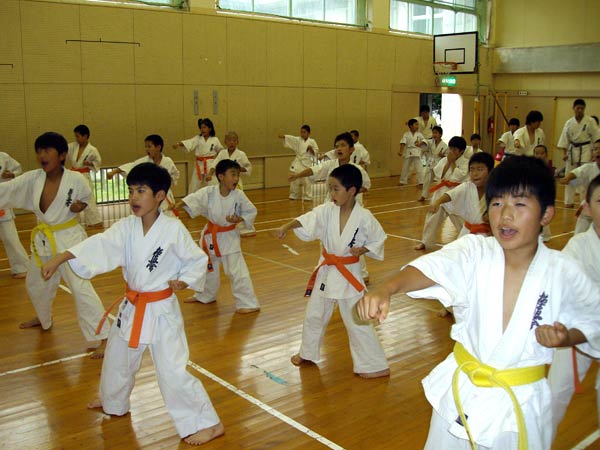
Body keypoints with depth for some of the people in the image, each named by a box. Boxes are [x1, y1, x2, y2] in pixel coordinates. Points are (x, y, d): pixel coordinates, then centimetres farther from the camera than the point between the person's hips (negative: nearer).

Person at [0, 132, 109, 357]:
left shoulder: (76, 179, -14)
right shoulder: (32, 179, -5)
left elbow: (86, 197, 5)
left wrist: (80, 206, -15)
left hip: (69, 238, -6)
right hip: (43, 239, 6)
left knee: (81, 287, -16)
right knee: (35, 284, 25)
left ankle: (102, 338, -10)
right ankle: (44, 318, 55)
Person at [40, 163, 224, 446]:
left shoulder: (173, 229, -17)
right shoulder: (126, 227, -5)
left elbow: (198, 260, -6)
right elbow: (99, 245, -17)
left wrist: (184, 281, -21)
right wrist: (60, 258, -29)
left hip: (162, 309, -6)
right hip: (131, 307, 6)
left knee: (173, 371, -8)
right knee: (117, 359, 25)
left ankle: (207, 424, 8)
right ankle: (113, 403, 55)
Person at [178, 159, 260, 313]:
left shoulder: (239, 195, -16)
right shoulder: (209, 192, -14)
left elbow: (251, 212, -5)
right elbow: (193, 199, -25)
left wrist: (239, 219, -22)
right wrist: (178, 205, -42)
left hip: (229, 237, -3)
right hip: (211, 235, 4)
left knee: (237, 270, -10)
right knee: (208, 267, 22)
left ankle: (248, 304, -1)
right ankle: (205, 295, 46)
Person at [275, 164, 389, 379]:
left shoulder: (364, 218, -16)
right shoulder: (327, 210, -9)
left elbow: (378, 240, -3)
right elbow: (306, 220, -23)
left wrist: (362, 250, -19)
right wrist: (286, 227, -40)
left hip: (348, 274, -5)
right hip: (325, 270, 5)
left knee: (357, 321, -1)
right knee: (313, 314, 19)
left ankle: (376, 366, 14)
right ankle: (308, 353, 42)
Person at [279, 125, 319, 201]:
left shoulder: (312, 141, -2)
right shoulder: (298, 140, 4)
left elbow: (316, 152, 0)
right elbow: (290, 138, -11)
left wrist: (311, 149, -19)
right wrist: (283, 136, -27)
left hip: (307, 163, -3)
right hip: (298, 163, 3)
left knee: (307, 181, -2)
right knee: (294, 179, 4)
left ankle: (307, 197, 12)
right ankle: (294, 196, 19)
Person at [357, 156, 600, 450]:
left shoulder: (563, 273, -13)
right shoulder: (474, 252, -15)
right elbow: (432, 268, -35)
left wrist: (566, 337, -17)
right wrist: (386, 290, -53)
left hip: (521, 405, 0)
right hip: (460, 394, 1)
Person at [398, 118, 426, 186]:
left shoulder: (419, 134, 3)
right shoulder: (406, 134, -2)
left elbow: (424, 140, 0)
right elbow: (403, 143, -13)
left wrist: (421, 143, -22)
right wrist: (400, 151, -25)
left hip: (417, 153, 0)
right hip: (408, 152, 0)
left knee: (419, 168, -6)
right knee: (405, 168, 11)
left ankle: (420, 182, 1)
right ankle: (402, 181, 26)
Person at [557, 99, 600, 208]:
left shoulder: (590, 121, -5)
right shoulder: (569, 123, 3)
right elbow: (565, 139, 6)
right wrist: (564, 153, -1)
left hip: (585, 151, -3)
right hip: (572, 151, 3)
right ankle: (569, 201, 19)